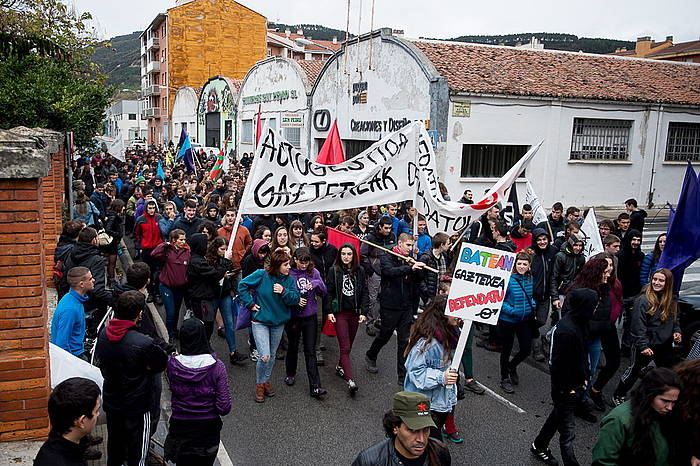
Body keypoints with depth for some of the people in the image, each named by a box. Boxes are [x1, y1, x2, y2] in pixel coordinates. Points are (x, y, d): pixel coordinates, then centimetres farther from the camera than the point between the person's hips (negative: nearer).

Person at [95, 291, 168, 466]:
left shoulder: (103, 333, -11)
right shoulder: (144, 343, -31)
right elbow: (163, 362, -15)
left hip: (111, 402, 6)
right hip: (137, 406, -6)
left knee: (114, 443, 27)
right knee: (137, 452, 13)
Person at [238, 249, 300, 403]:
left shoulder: (288, 279, -5)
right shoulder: (262, 275, -15)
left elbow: (295, 299, -7)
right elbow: (242, 285, -7)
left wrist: (284, 291, -24)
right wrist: (250, 304, -10)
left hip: (279, 322, 4)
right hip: (260, 321, -4)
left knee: (272, 354, 17)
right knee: (264, 356, -12)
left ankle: (266, 380, 39)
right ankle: (259, 384, 13)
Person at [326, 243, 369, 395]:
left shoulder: (360, 271, 4)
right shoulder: (334, 270, -2)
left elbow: (365, 292, 5)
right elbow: (328, 292, 0)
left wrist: (363, 312, -2)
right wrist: (329, 311, -7)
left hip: (354, 313, 3)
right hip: (340, 312, -3)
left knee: (348, 345, 12)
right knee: (345, 347, -8)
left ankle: (340, 367, 35)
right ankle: (350, 380, -12)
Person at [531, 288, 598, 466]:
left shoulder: (578, 322, -2)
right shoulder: (567, 330, -31)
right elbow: (558, 364, -26)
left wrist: (584, 377, 10)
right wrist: (566, 389, -16)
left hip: (576, 383, 10)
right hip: (566, 388, -10)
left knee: (559, 415, 26)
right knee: (567, 431, 4)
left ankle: (539, 446, 45)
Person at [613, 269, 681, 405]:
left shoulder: (672, 301, 3)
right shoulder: (643, 300, -18)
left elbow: (675, 320, 19)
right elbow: (638, 326, -20)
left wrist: (676, 331, -1)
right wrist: (643, 346, -23)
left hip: (665, 346, 6)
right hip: (646, 346, -6)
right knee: (634, 371, 7)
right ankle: (618, 396, 24)